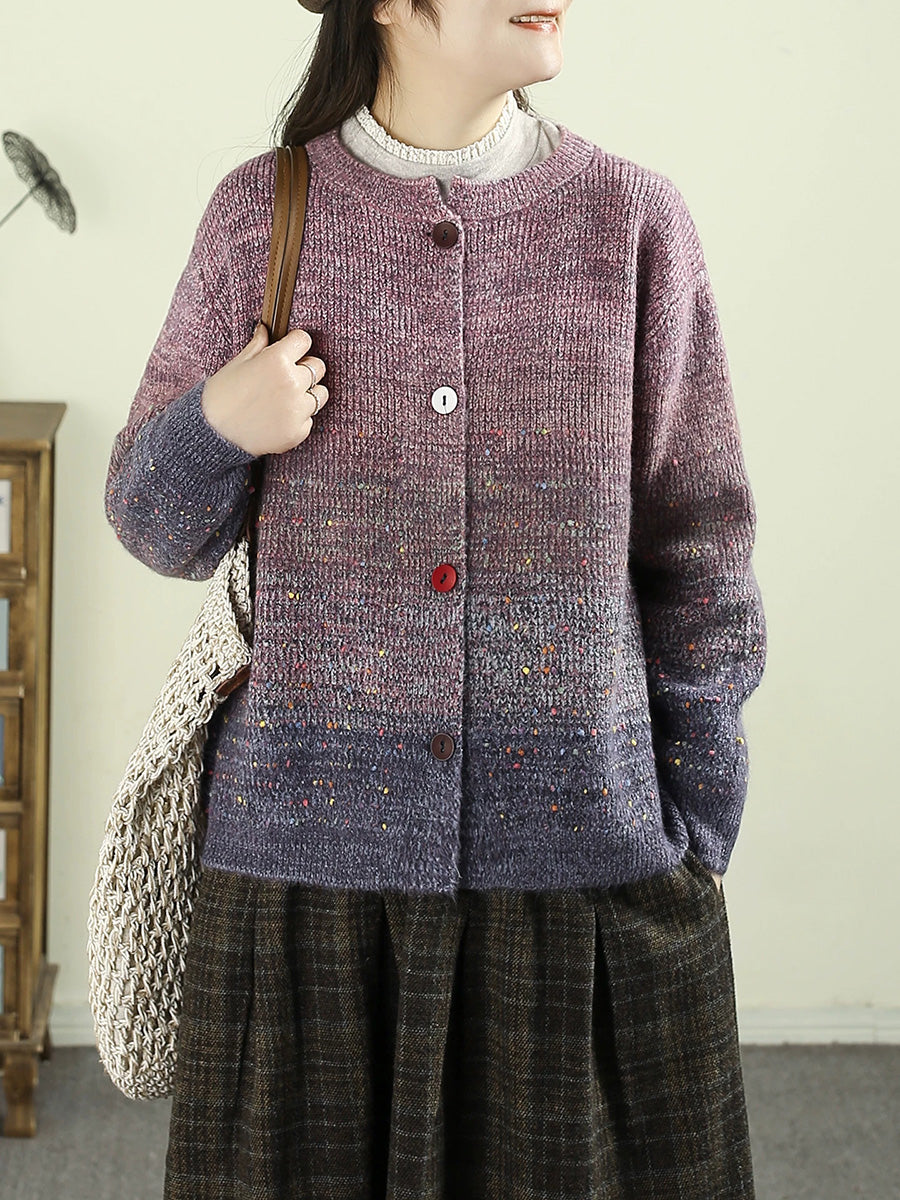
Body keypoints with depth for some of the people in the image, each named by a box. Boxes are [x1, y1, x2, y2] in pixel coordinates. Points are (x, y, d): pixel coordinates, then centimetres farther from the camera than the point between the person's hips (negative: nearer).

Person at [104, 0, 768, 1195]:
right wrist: (216, 425, -14)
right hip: (309, 848, 0)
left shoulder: (632, 218, 0)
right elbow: (159, 530, 8)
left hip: (581, 848, 0)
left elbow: (696, 558, 4)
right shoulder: (260, 215, 1)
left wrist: (696, 849, 4)